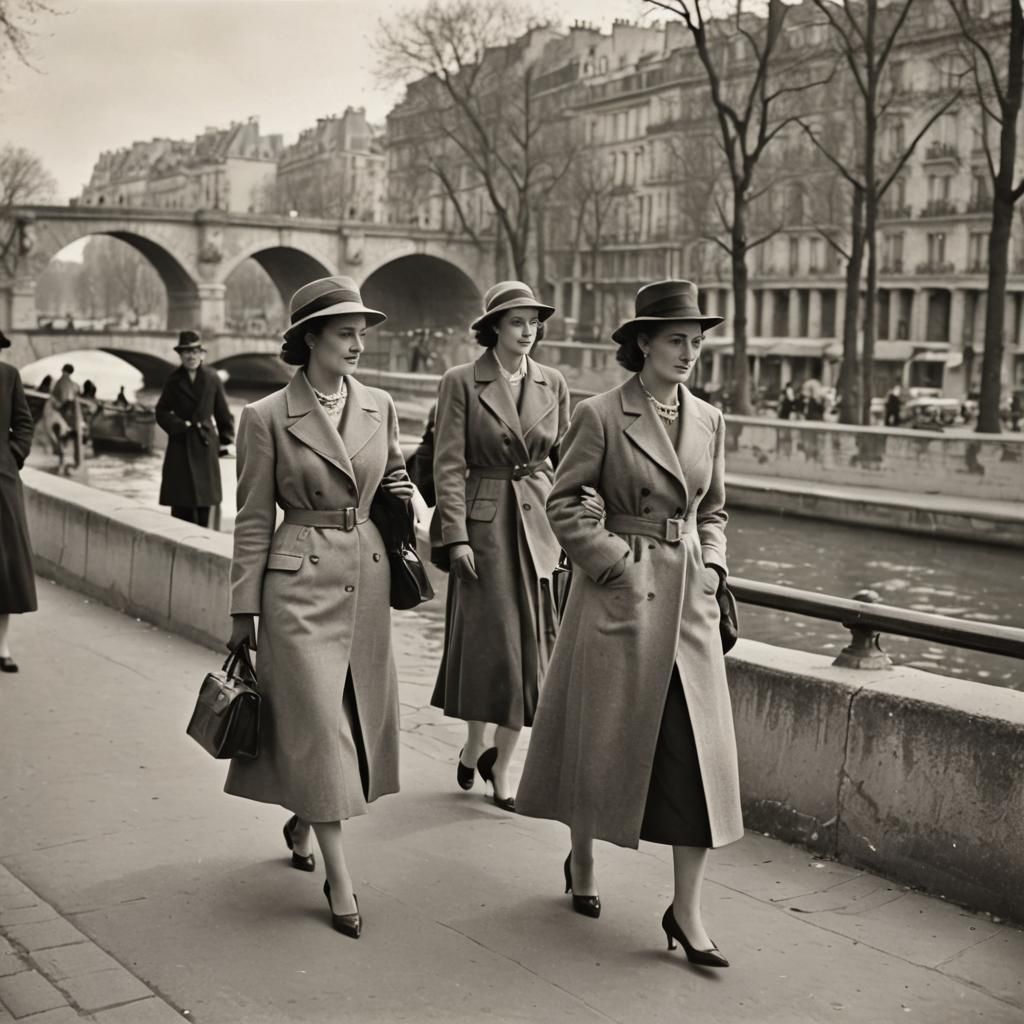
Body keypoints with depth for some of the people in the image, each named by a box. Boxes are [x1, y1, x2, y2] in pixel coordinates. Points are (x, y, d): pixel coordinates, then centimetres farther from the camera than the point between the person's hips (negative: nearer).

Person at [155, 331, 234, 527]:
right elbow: (162, 412, 6)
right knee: (181, 504, -2)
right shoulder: (174, 381, 3)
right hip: (181, 445, 0)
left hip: (205, 445, 0)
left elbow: (223, 413, 9)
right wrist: (180, 425, -9)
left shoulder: (212, 379, 4)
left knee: (204, 500, 1)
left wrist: (225, 439, 5)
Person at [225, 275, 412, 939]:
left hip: (368, 578, 5)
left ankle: (303, 821, 39)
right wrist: (244, 609, -2)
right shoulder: (267, 417, -7)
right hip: (300, 580, -5)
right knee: (317, 723, -3)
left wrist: (403, 495, -2)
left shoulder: (380, 407, 5)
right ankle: (339, 878, 6)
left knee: (361, 716, 13)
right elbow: (254, 519, -3)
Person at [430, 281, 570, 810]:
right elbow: (449, 464, -6)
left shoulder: (553, 384, 8)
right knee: (489, 641, -2)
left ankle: (501, 763, 17)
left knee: (531, 646, 4)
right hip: (484, 524, -4)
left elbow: (564, 460, 12)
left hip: (539, 523, 4)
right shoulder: (462, 382, -4)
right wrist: (456, 536, -12)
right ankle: (475, 747, 20)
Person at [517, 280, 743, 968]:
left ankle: (687, 911, 8)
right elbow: (565, 503, -5)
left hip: (689, 600, 4)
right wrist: (618, 564, -11)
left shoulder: (709, 420, 8)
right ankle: (582, 862, 34)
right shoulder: (601, 415, -7)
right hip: (619, 594, -4)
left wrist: (710, 569, 4)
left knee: (702, 750, -1)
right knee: (604, 737, 9)